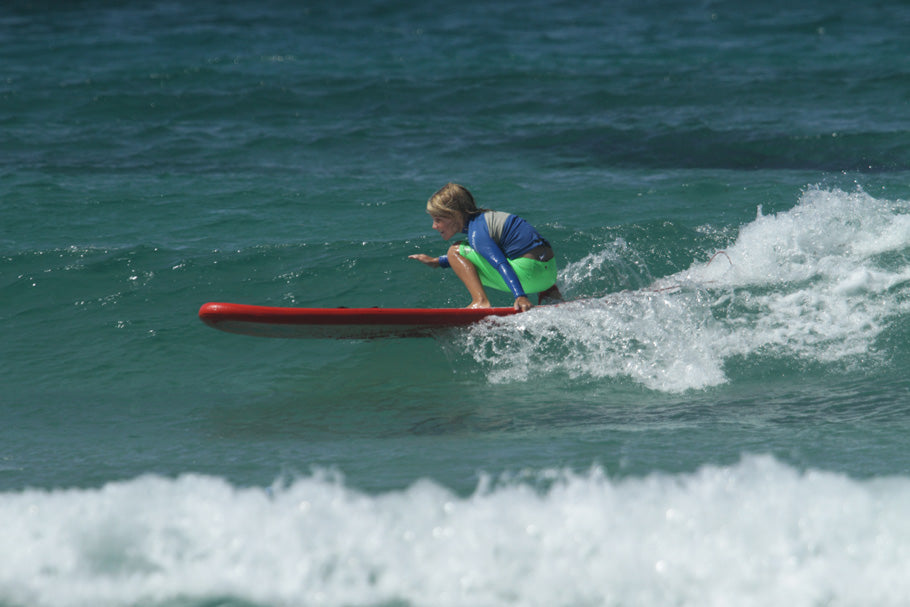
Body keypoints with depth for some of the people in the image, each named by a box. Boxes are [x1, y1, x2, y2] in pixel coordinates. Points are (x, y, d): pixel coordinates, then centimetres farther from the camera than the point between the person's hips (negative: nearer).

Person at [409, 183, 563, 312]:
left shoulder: (477, 233, -14)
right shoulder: (484, 218, 16)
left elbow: (501, 265, -26)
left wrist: (520, 296, -39)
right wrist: (437, 262, 34)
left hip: (530, 273, -9)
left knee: (455, 251, -5)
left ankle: (481, 301, -18)